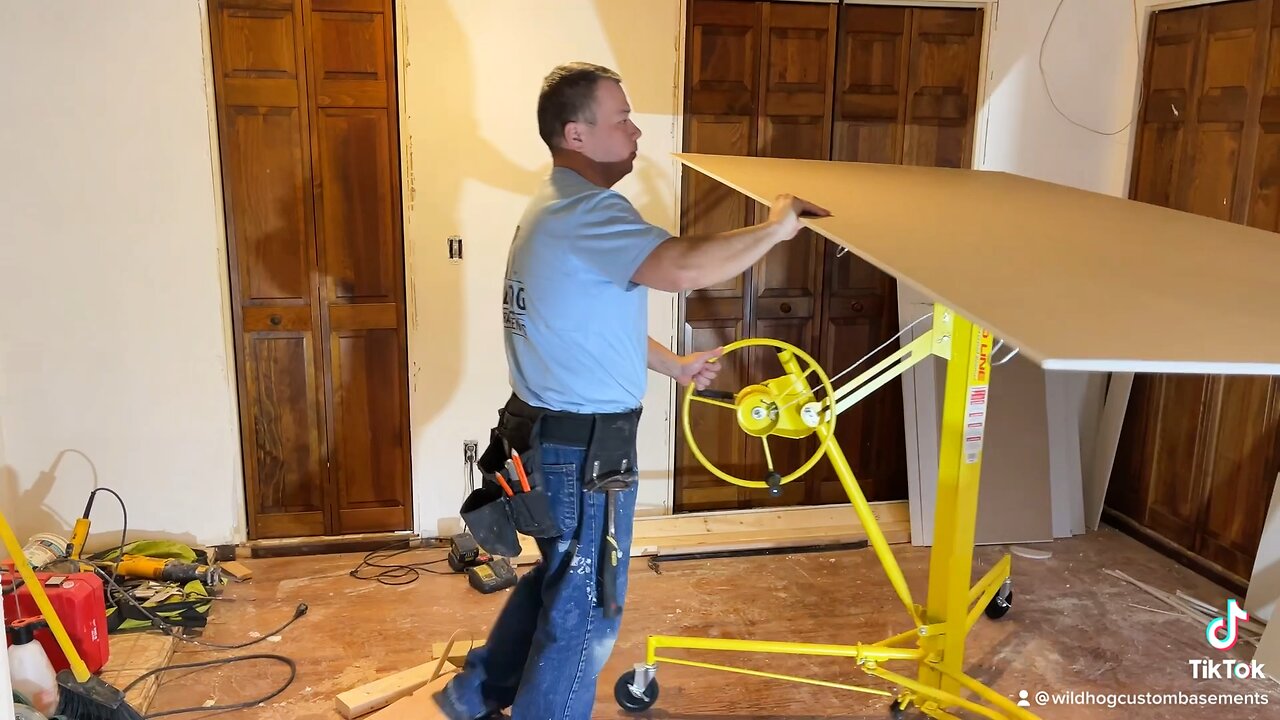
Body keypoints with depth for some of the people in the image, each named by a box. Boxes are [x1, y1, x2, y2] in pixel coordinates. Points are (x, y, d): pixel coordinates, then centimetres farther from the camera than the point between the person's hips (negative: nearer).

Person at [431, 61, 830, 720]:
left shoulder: (557, 207, 14)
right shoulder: (585, 209, -22)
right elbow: (684, 269, -38)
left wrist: (674, 365, 22)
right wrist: (775, 227, -23)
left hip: (555, 434, 11)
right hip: (583, 446, -11)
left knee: (557, 579, 26)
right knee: (586, 608, 7)